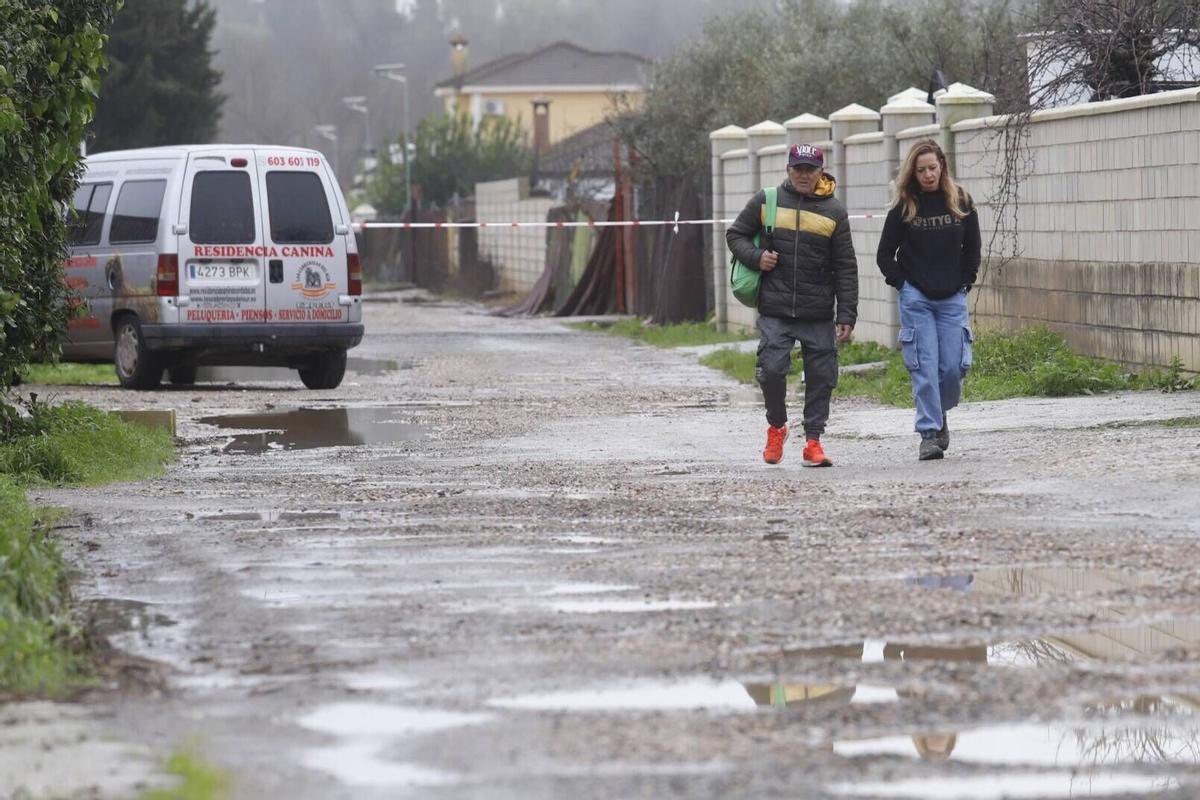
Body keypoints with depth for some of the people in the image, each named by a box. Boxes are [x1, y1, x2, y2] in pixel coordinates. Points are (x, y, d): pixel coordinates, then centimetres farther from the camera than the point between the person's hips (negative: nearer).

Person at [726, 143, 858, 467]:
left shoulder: (834, 211, 4)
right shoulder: (766, 202, 5)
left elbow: (845, 269, 4)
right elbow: (735, 235, 16)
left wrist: (846, 316, -2)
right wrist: (755, 257, -6)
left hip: (818, 315, 1)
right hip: (774, 310, -1)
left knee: (821, 378, 1)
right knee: (772, 369, -11)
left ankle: (813, 441, 12)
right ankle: (776, 427, 13)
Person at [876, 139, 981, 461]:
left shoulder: (962, 204, 2)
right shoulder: (903, 209, -4)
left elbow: (972, 249, 11)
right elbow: (885, 255, 4)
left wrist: (964, 283, 5)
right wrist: (902, 285, -2)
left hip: (952, 299, 2)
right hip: (916, 299, -2)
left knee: (954, 367, -1)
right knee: (924, 367, -7)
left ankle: (939, 414, 26)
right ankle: (929, 434, -4)